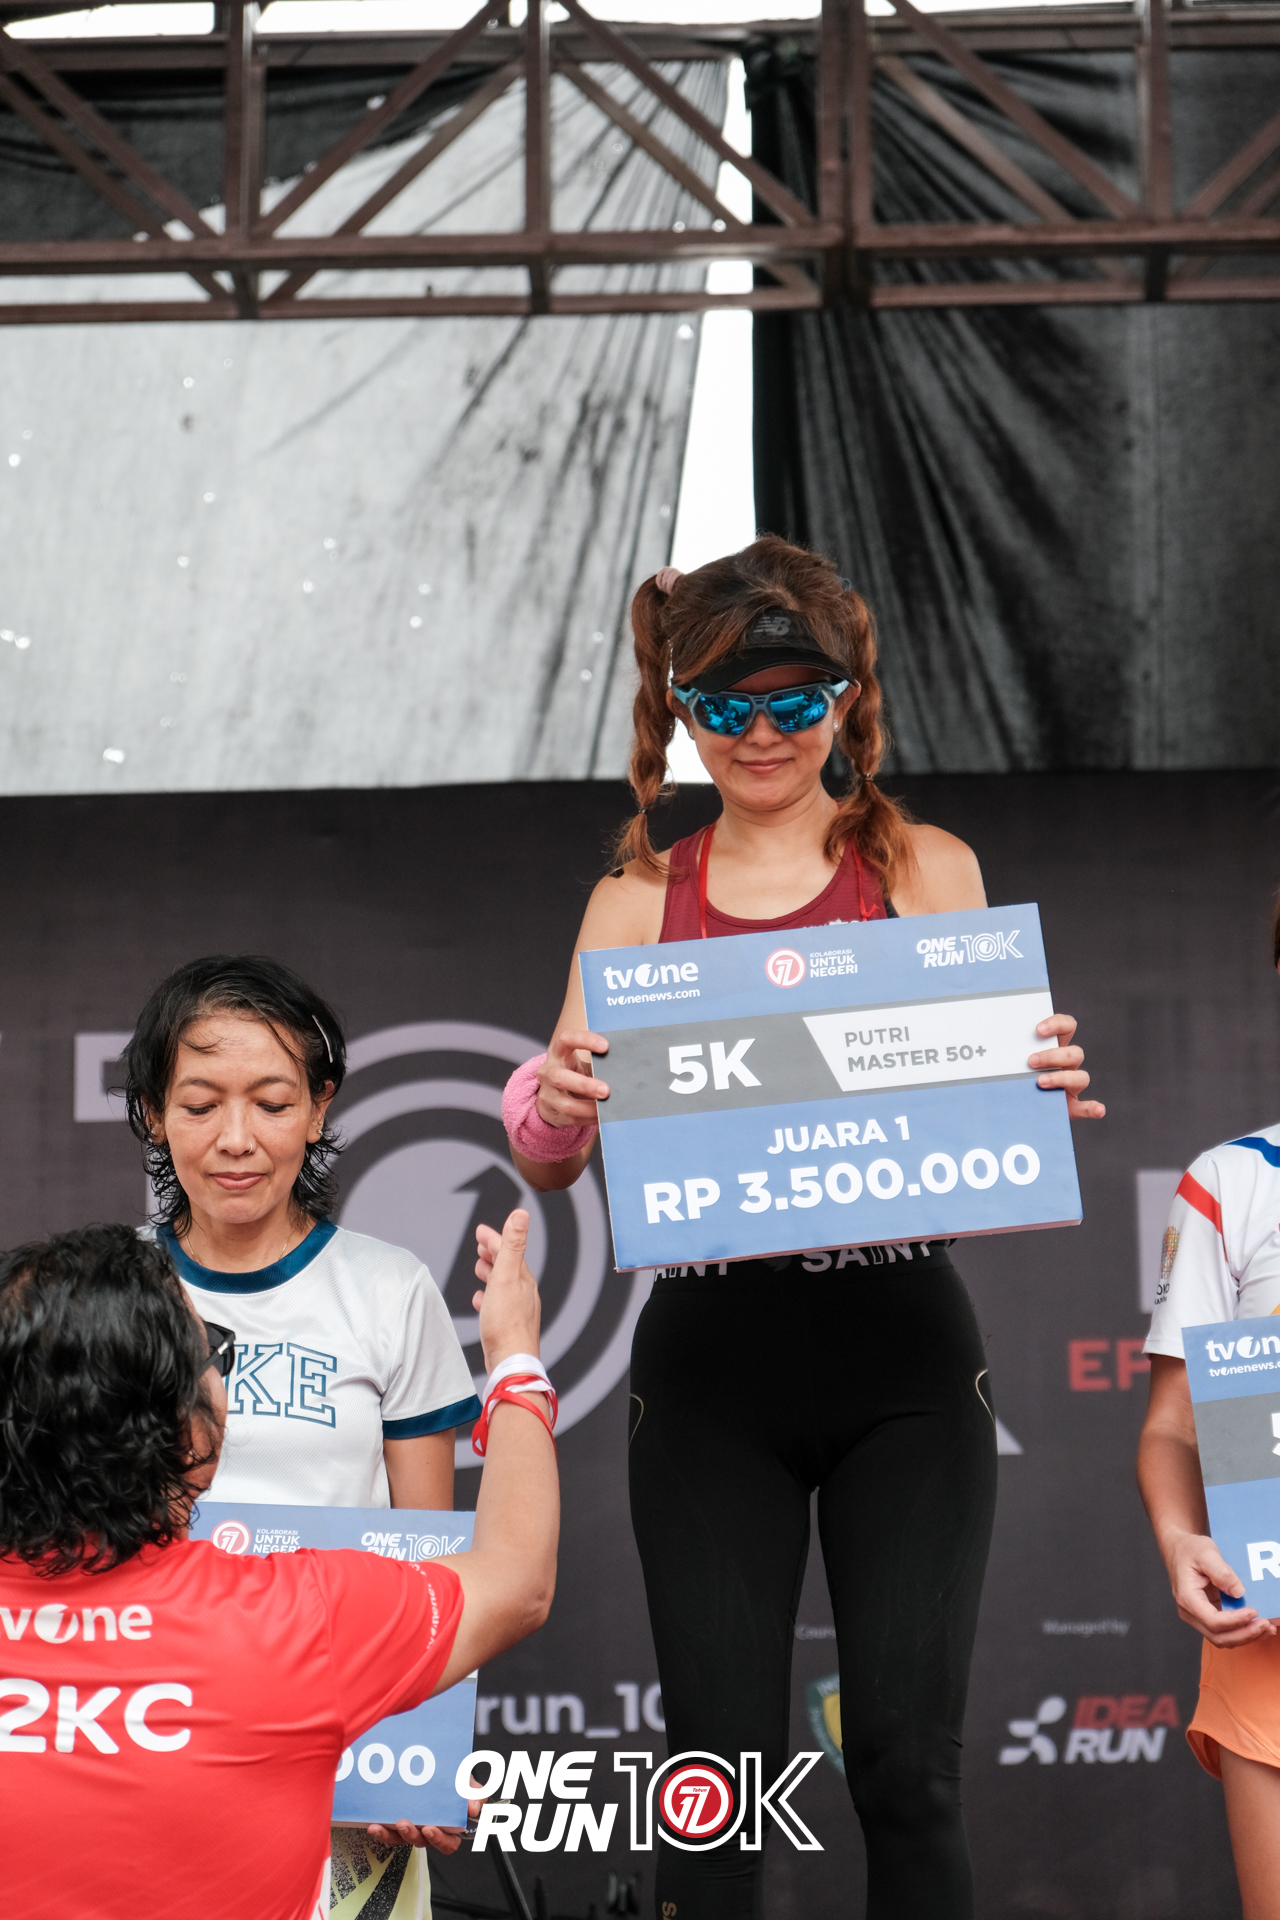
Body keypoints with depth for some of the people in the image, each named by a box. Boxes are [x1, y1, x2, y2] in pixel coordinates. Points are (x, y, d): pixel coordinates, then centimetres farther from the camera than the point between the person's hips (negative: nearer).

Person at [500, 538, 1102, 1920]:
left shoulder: (924, 872, 7)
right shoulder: (638, 902, 10)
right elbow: (548, 1161, 6)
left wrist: (1044, 1089, -19)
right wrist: (554, 1106, -17)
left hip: (901, 1354, -1)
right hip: (708, 1357, 1)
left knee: (905, 1757, -4)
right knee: (721, 1767, 1)